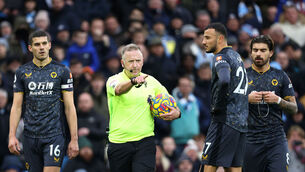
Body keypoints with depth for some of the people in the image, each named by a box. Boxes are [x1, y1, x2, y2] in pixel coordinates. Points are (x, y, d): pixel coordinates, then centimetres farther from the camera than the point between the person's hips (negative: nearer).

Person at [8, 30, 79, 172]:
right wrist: (12, 136, -1)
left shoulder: (62, 71, 2)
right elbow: (16, 106, 8)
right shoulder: (22, 72, 8)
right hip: (30, 136, 3)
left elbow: (69, 107, 1)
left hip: (55, 135, -3)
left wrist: (74, 139, -4)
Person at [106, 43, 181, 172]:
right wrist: (134, 81, -48)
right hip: (119, 143, 0)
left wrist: (176, 112, -8)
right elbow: (118, 89, -27)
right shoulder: (114, 80, -2)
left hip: (145, 142, 0)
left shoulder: (151, 81, 8)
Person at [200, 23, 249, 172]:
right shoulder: (236, 56, 19)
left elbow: (224, 80, -30)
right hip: (241, 122, 9)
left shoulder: (221, 58, -10)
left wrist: (217, 106, -18)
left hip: (224, 120, -9)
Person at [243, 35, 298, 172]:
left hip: (276, 140, 0)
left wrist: (278, 100, -10)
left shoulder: (280, 77, 9)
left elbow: (294, 109, 9)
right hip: (251, 139, 0)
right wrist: (247, 99, -13)